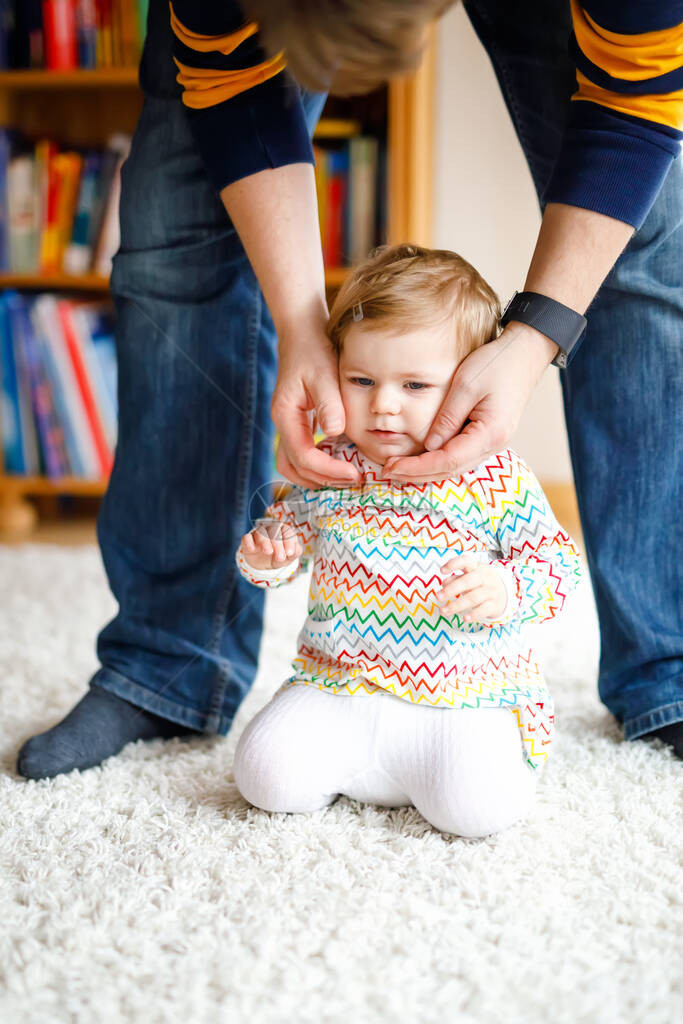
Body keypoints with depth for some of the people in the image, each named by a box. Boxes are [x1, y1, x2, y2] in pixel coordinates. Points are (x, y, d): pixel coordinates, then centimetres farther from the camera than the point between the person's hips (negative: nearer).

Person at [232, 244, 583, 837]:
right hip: (338, 687, 2)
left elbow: (558, 556, -2)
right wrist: (268, 554, -6)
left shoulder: (497, 477, -5)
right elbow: (290, 526, 19)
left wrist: (507, 588, -23)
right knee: (268, 774, -19)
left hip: (466, 693, -2)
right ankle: (345, 763, 11)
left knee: (480, 807, -25)